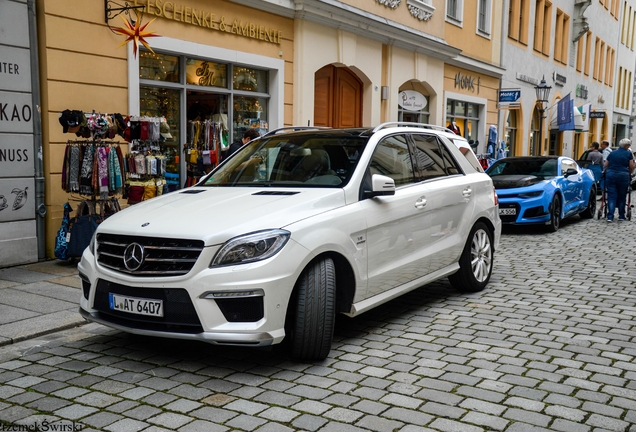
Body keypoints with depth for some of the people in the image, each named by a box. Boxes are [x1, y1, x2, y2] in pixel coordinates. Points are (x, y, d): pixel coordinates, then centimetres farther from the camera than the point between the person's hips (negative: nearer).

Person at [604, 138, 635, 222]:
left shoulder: (612, 153, 11)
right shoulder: (628, 154, 3)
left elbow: (605, 165, 10)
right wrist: (629, 173, 18)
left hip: (610, 175, 2)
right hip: (623, 176, -2)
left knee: (611, 196, 1)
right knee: (622, 197, 12)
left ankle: (610, 216, -9)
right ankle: (621, 216, 19)